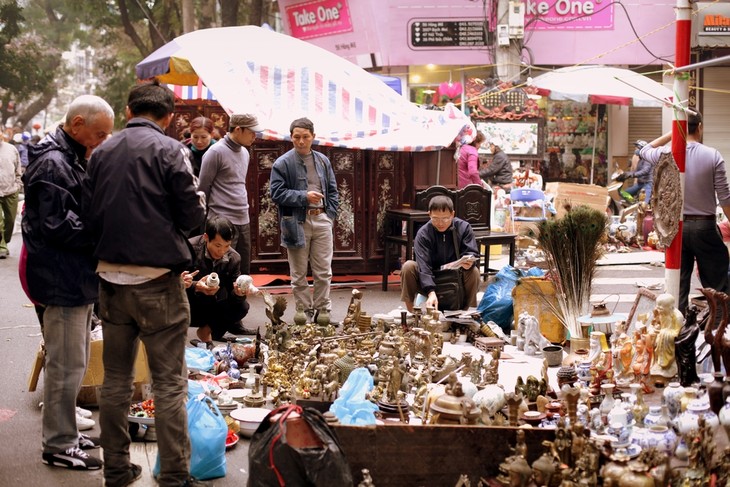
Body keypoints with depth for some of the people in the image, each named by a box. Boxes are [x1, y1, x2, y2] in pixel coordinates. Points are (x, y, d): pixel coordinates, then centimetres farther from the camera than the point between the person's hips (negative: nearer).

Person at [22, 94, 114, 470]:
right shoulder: (53, 164, -19)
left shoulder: (69, 159, 15)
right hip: (61, 280, -10)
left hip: (74, 277, 11)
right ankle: (58, 446, 10)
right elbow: (56, 225, -24)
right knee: (66, 365, -1)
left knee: (73, 361, 18)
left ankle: (66, 434, 30)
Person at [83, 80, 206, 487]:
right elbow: (193, 215, -10)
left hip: (111, 277, 5)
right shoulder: (170, 150, -9)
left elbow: (91, 214, 9)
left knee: (116, 379, 15)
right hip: (157, 279, -5)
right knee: (169, 383, 1)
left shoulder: (101, 153, 7)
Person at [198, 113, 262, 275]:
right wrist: (205, 218, -2)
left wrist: (244, 209, 18)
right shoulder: (216, 152, -11)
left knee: (244, 271, 11)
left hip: (244, 220, 8)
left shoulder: (244, 152, 13)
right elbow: (202, 188, -8)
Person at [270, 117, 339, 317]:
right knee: (299, 275, 4)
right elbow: (277, 193, -10)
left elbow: (333, 191, 16)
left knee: (324, 272, 5)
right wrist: (304, 196, -16)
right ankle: (305, 312, 14)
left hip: (322, 220, 3)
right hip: (297, 223, -3)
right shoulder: (282, 163, -3)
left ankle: (323, 311, 14)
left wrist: (330, 215, 3)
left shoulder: (323, 161, 11)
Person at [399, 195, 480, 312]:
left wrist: (469, 261, -39)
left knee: (474, 271, -28)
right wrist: (431, 293, -39)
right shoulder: (423, 234, -14)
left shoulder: (464, 228, -7)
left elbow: (472, 252, -12)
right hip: (430, 281, -1)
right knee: (408, 266, -25)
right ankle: (410, 312, -17)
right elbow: (423, 265, -25)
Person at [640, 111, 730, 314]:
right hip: (705, 226, -2)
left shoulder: (666, 154, -4)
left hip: (677, 226, 2)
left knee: (678, 285, 9)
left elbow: (645, 150, 22)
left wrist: (671, 134, 16)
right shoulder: (713, 156, -9)